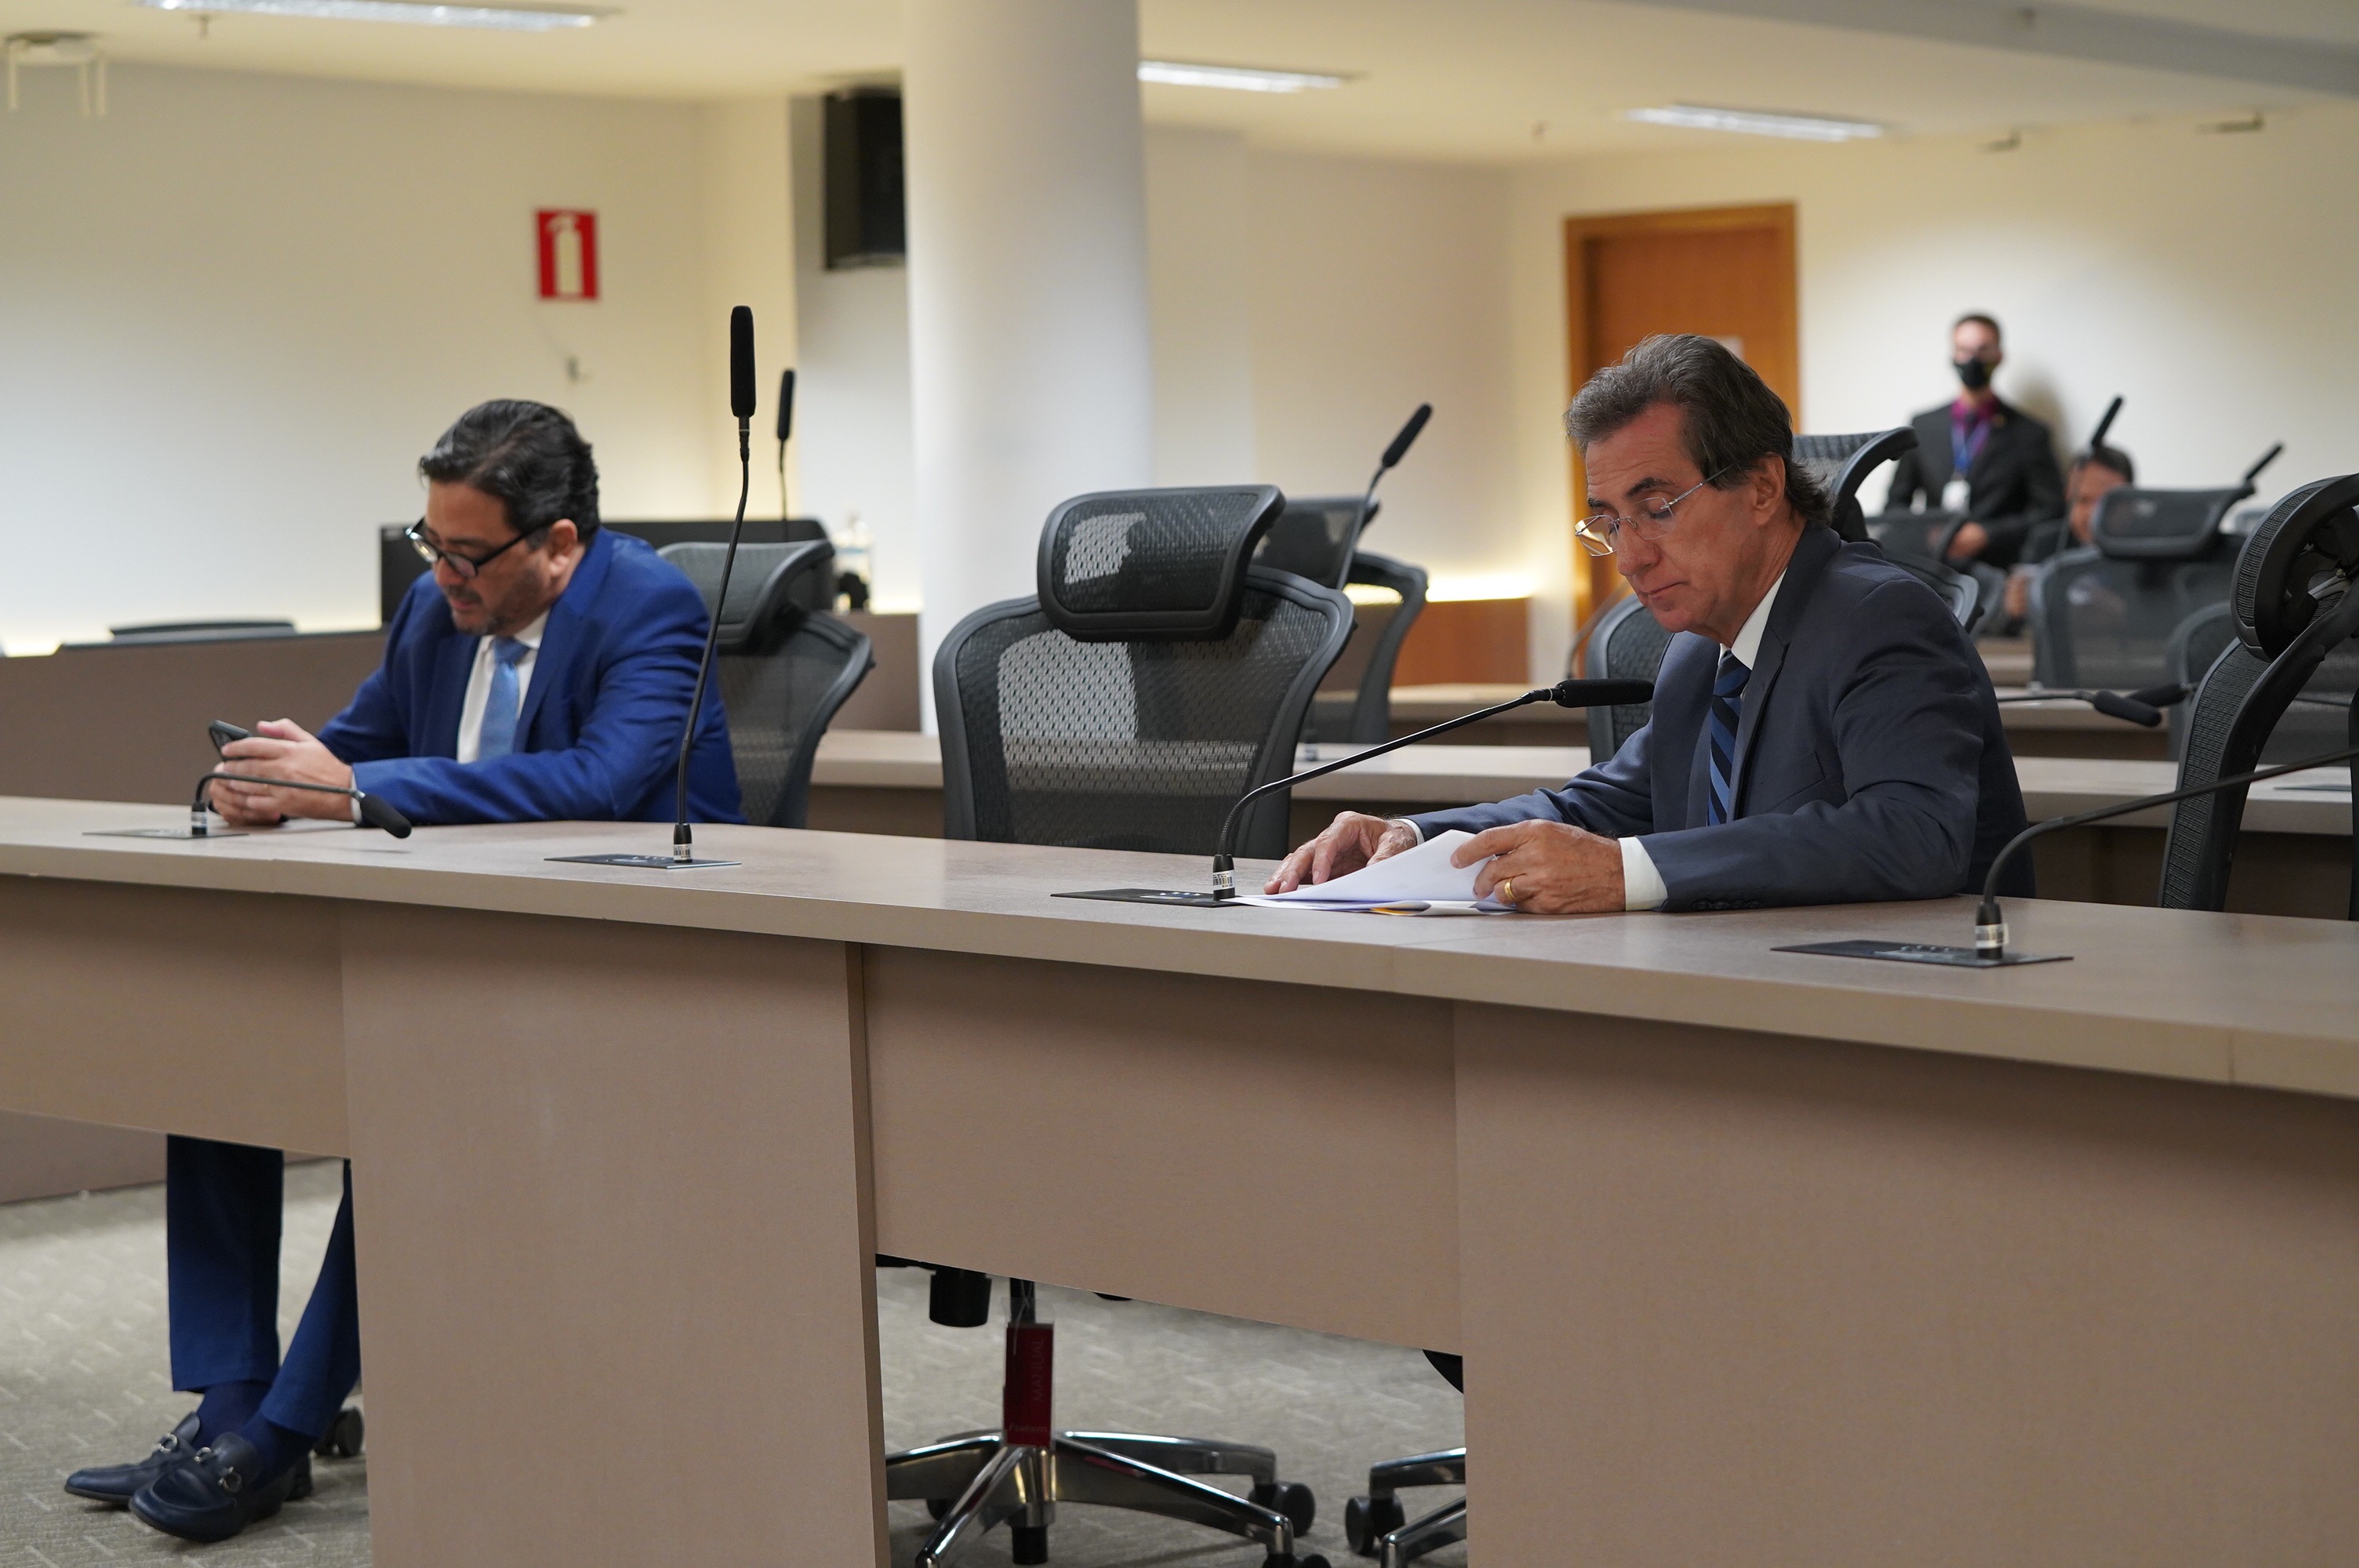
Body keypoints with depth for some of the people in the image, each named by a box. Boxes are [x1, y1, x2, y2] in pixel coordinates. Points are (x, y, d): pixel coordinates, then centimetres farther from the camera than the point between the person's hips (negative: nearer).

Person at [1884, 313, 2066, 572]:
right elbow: (1896, 504, 19)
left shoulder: (2030, 434, 5)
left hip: (1994, 569, -3)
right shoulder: (1922, 426, 15)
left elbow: (2050, 512, 0)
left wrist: (1986, 534, -11)